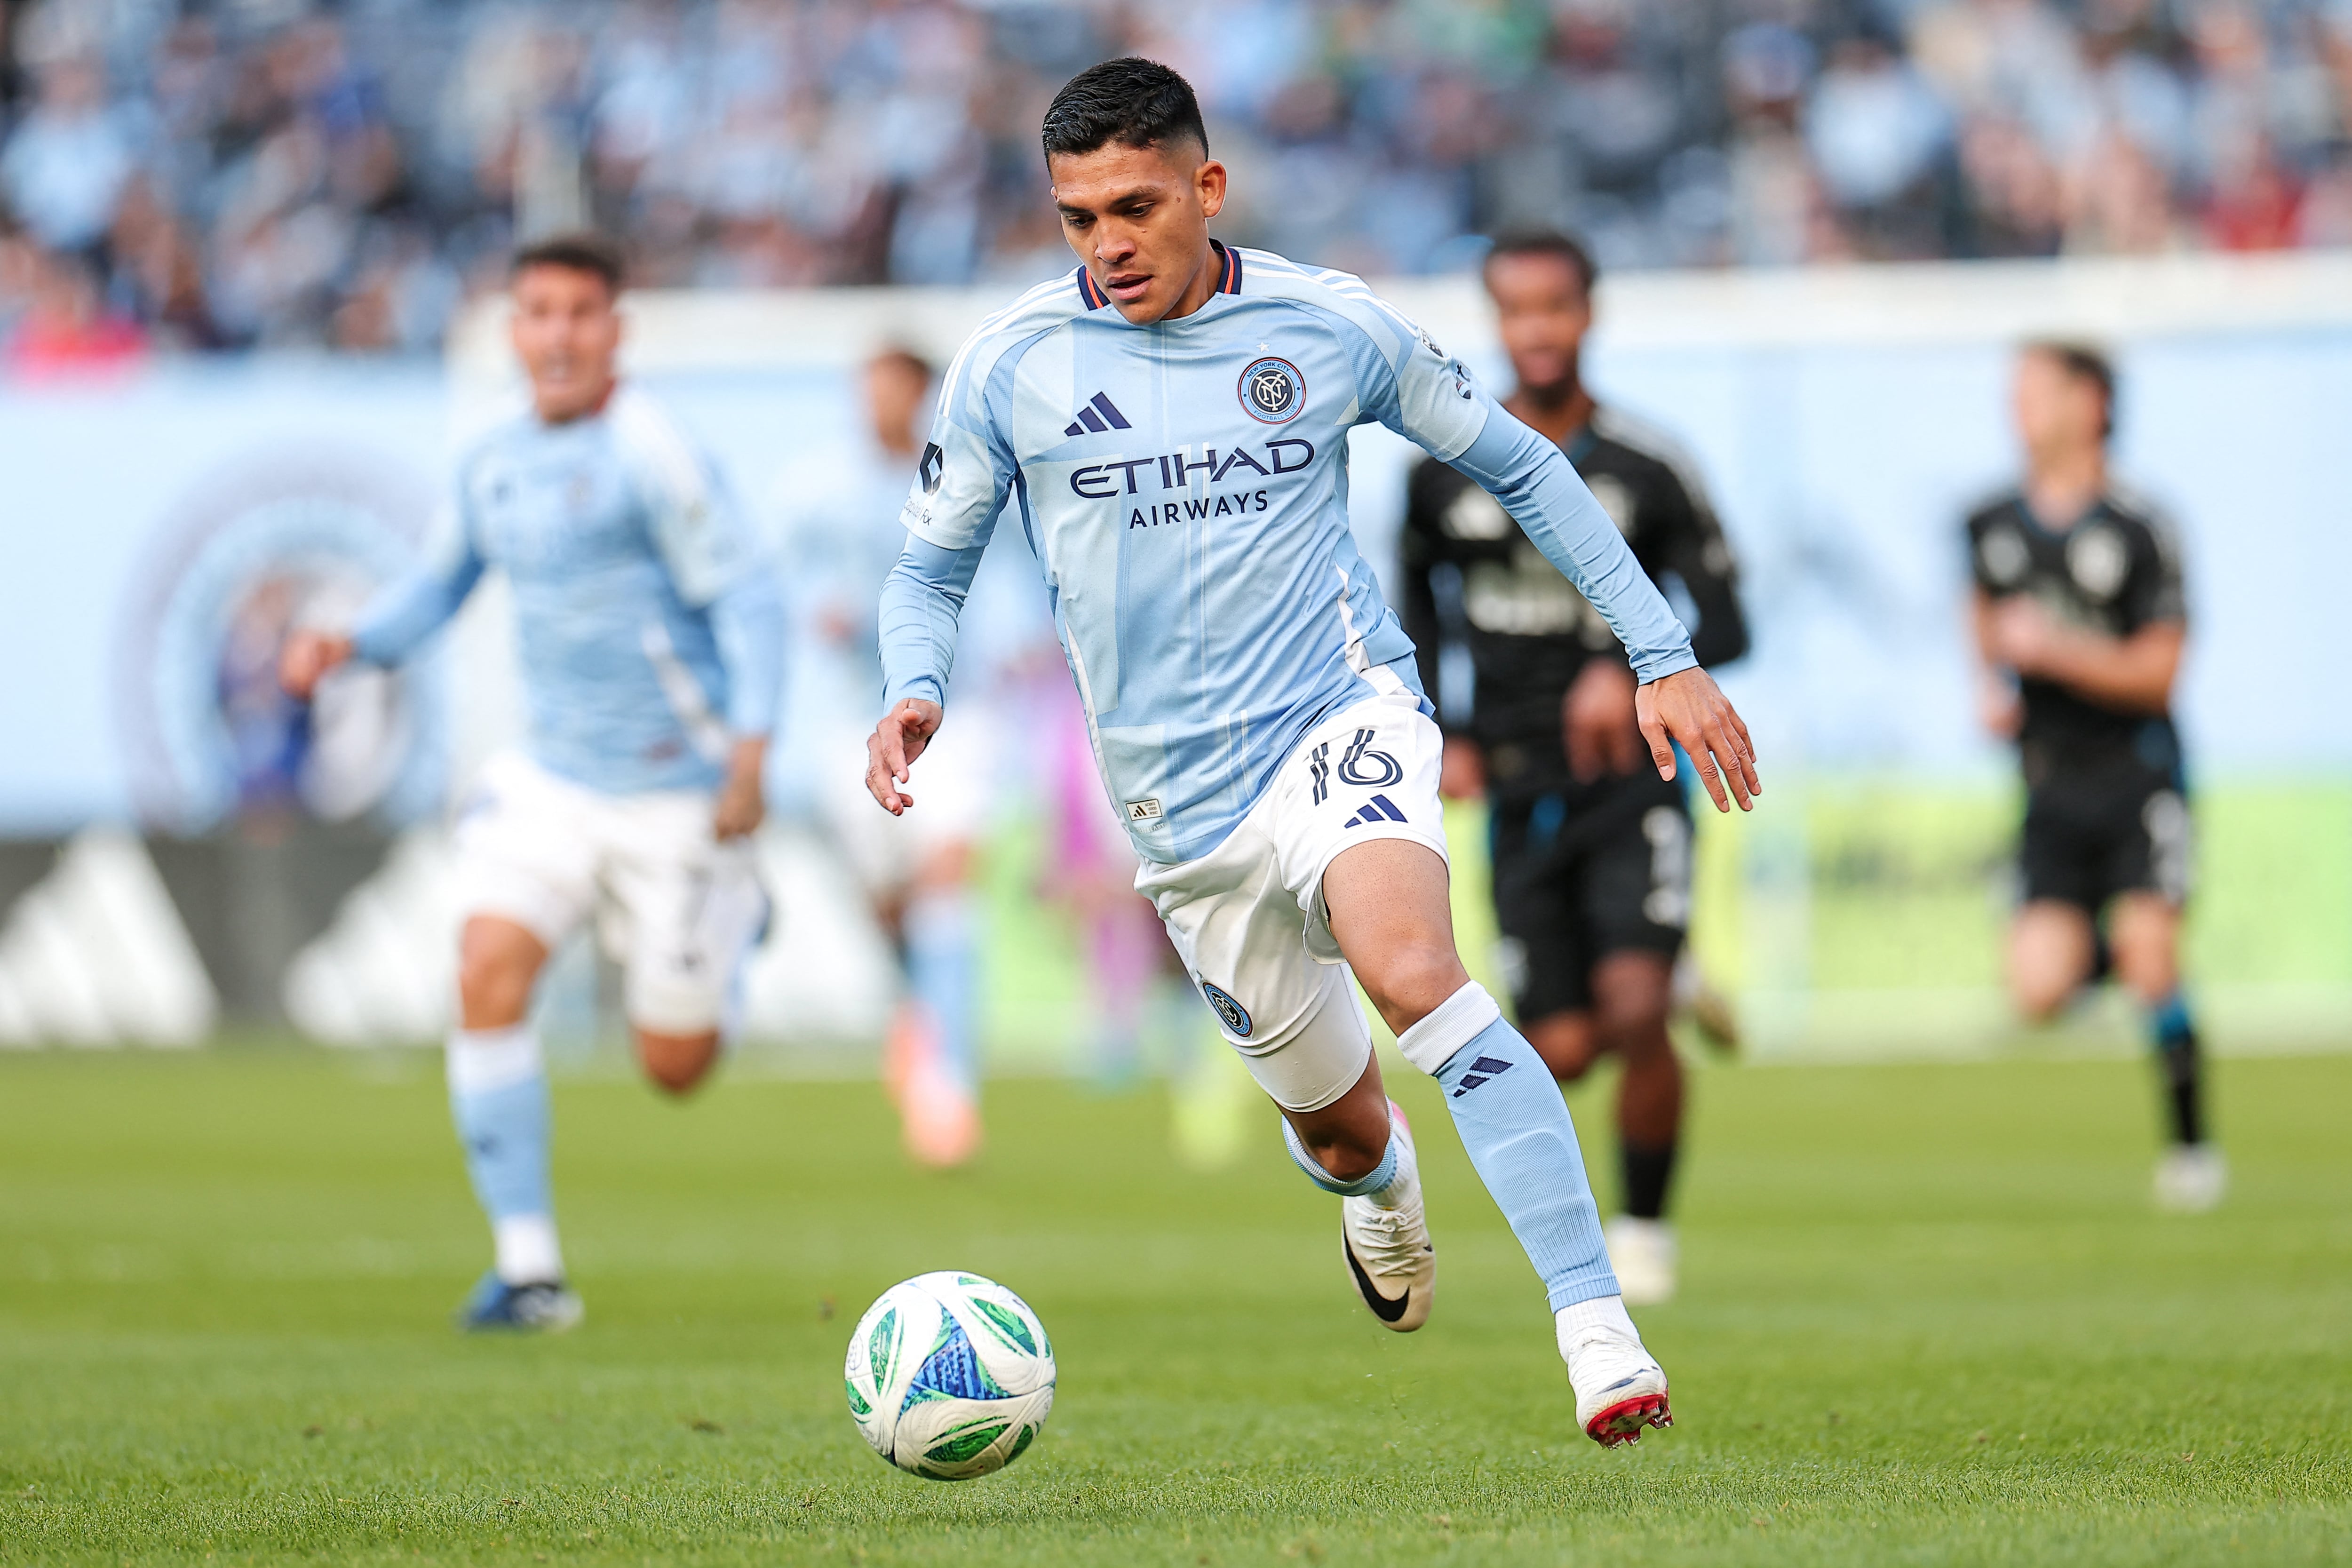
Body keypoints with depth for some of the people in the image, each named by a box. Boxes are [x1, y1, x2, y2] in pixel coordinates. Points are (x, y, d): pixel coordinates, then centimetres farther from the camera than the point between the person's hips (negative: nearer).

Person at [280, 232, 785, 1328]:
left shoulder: (649, 454, -15)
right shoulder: (494, 465, 7)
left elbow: (746, 596, -16)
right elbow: (445, 585, 23)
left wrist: (751, 753, -25)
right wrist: (346, 646, 5)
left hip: (672, 787, -6)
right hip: (552, 778, 6)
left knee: (674, 1067, 3)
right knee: (488, 972, -17)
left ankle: (735, 918, 39)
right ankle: (529, 1268, -13)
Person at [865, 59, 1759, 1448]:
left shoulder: (1331, 327, -2)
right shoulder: (1011, 369, -2)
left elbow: (1521, 467, 10)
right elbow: (933, 567, 10)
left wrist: (1666, 657, 7)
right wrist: (915, 695, -13)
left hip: (1343, 717, -2)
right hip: (1183, 799, 3)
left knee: (1410, 968, -33)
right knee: (1332, 1121, 13)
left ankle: (1596, 1322, -36)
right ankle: (1383, 1187, 55)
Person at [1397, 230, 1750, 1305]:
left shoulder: (1645, 473, -3)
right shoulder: (1446, 470, 4)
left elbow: (1723, 625, 1)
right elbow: (1416, 611, 19)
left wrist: (1632, 673, -18)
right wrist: (1435, 734, 6)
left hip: (1629, 781, -2)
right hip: (1518, 798, 2)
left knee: (1636, 1013, -18)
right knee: (1563, 1051, -4)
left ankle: (1645, 1227, 3)